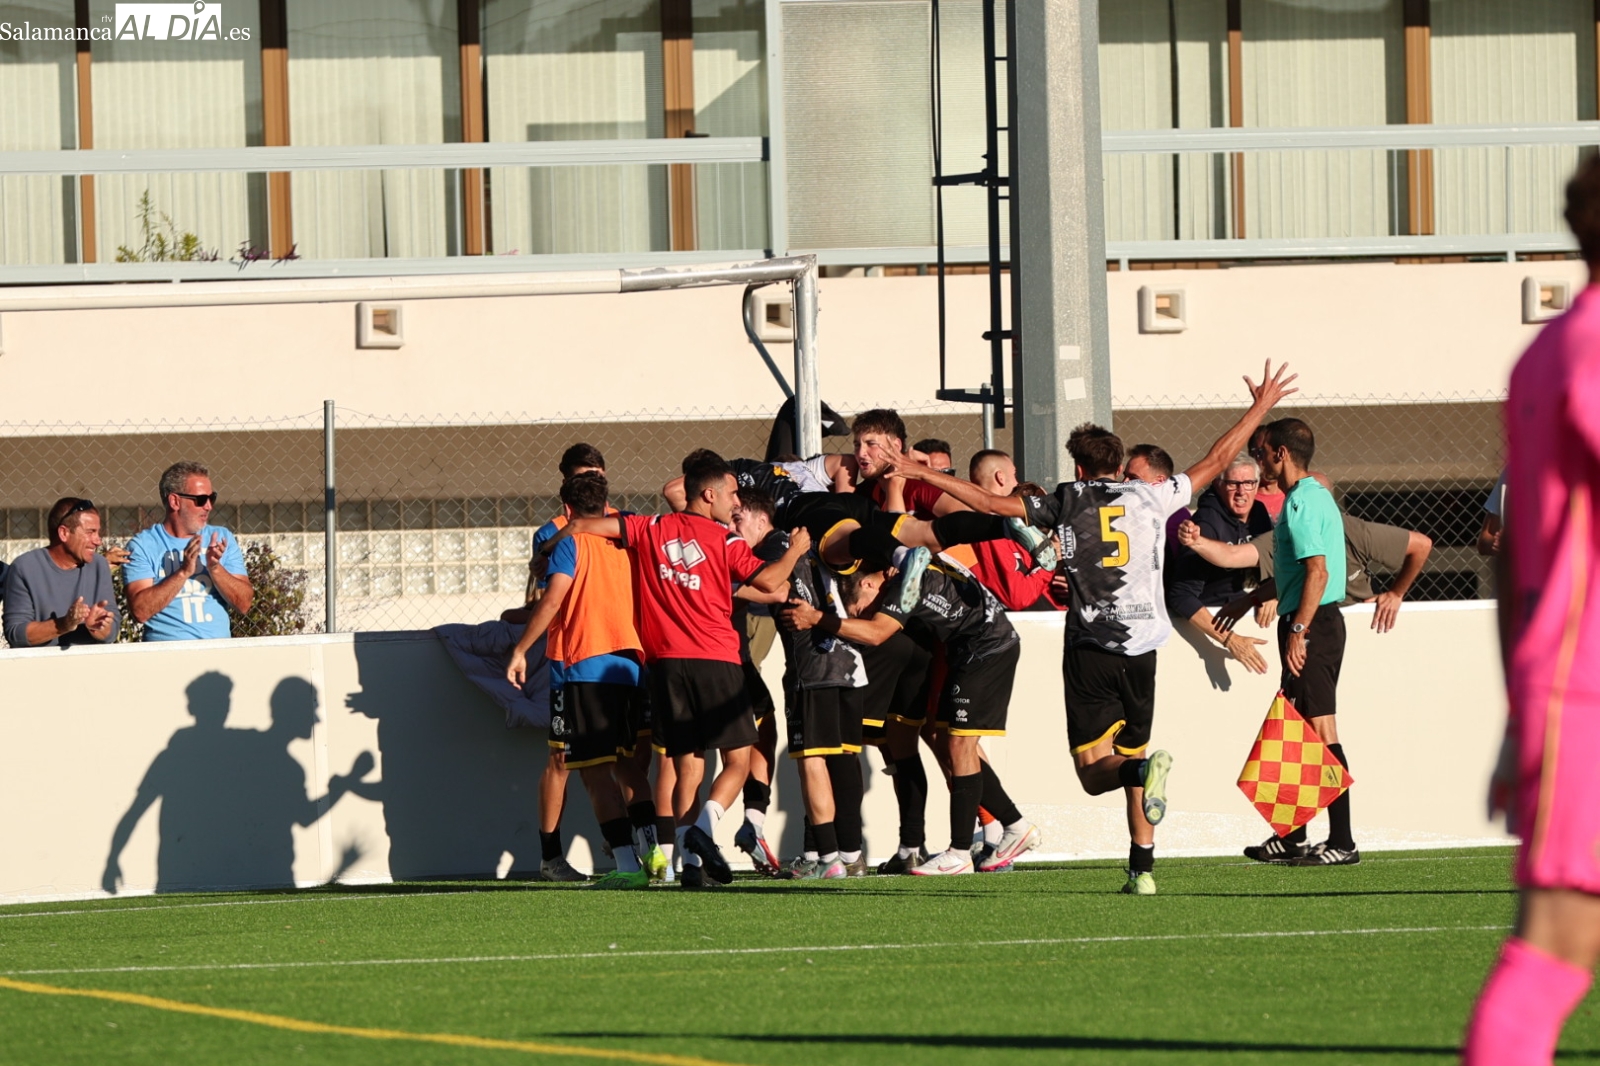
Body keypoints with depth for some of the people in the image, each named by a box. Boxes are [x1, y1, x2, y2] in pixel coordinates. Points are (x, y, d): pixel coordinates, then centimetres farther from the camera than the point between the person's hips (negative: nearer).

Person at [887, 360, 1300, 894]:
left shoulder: (1065, 502, 4)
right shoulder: (1152, 497, 8)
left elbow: (991, 502, 4)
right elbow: (1215, 460, 17)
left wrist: (927, 475, 14)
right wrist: (1260, 408, 29)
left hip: (1090, 648, -3)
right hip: (1141, 648, 3)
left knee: (1095, 769, -3)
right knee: (1132, 752, 14)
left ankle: (1143, 769, -37)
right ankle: (1142, 866, 6)